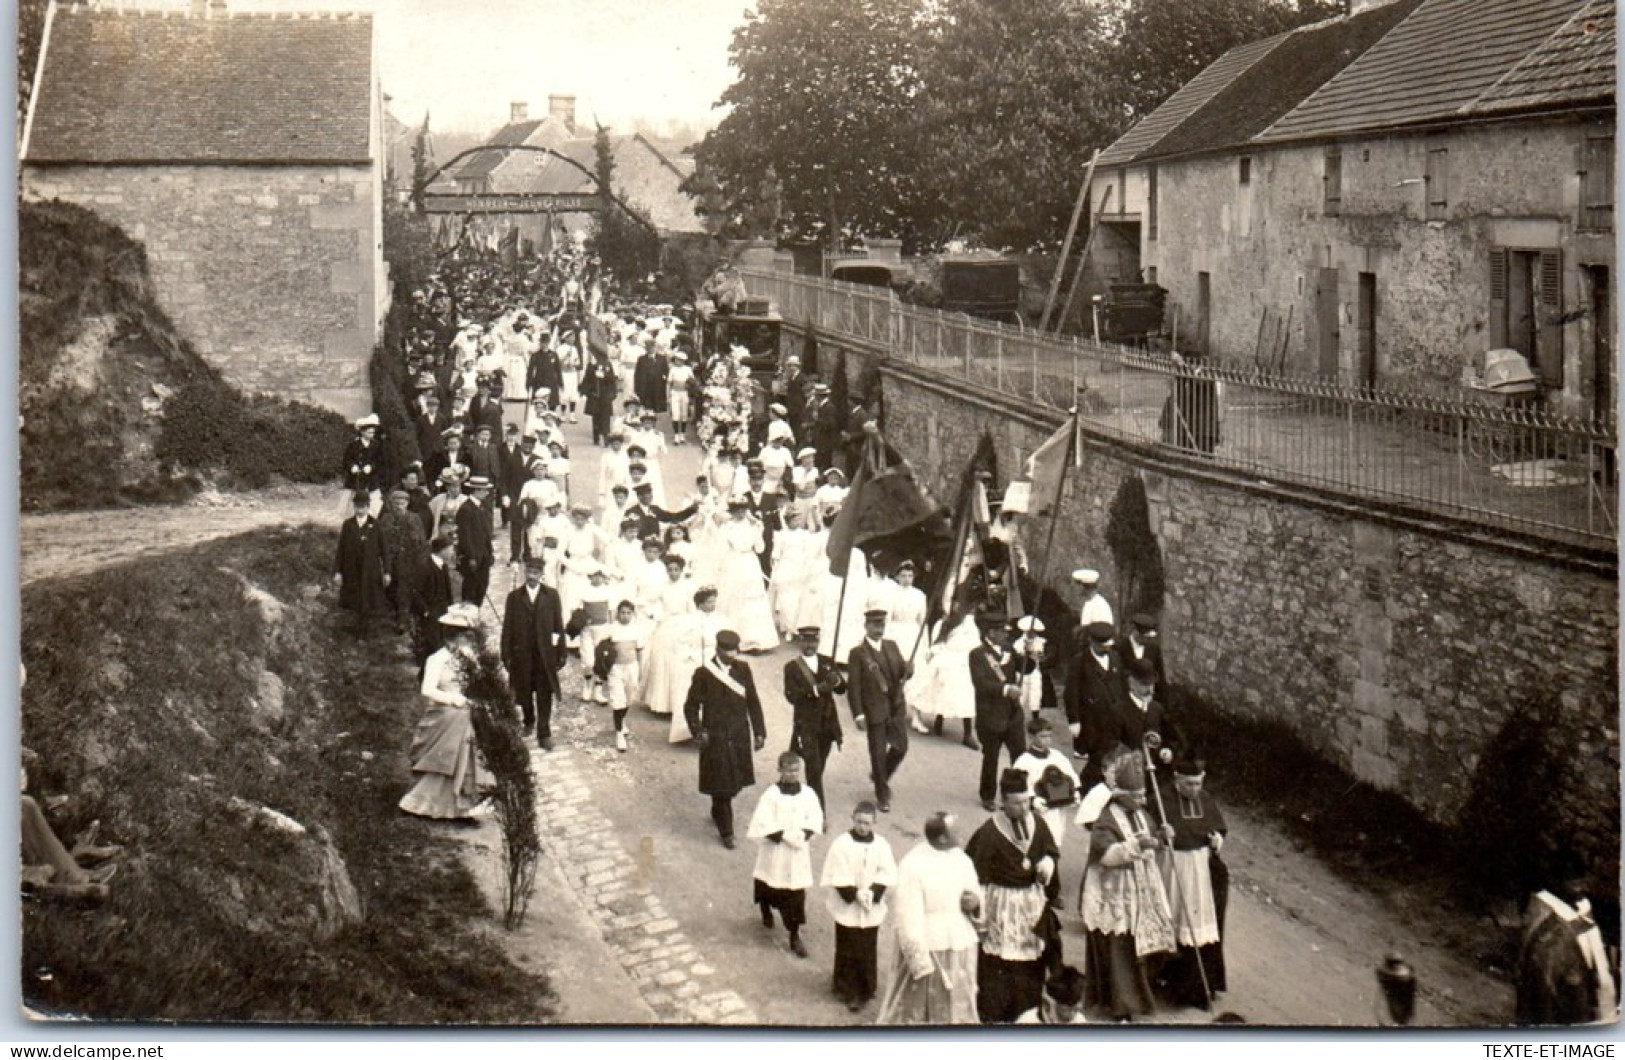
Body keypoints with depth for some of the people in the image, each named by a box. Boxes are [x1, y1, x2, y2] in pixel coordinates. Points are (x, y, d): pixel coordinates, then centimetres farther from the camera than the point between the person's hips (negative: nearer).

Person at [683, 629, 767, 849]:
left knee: (735, 781, 14)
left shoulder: (742, 670, 0)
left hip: (739, 736, 4)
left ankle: (717, 812, 41)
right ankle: (726, 831, 13)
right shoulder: (704, 674, -11)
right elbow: (691, 706, -5)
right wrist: (698, 731, -17)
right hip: (715, 738, -4)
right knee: (721, 783, 0)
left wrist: (759, 732, 4)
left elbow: (753, 702, 7)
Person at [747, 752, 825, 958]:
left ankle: (795, 935, 8)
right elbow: (763, 825, -17)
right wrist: (785, 836, -22)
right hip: (774, 851, -2)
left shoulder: (808, 793, -4)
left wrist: (804, 834, -14)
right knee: (769, 887, 16)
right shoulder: (771, 795, -15)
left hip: (798, 852, 2)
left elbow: (815, 818, 2)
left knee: (796, 893, 1)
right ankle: (766, 911, 50)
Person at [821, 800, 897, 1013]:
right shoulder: (841, 844, -9)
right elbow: (838, 877, -11)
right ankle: (848, 991, 14)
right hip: (847, 908, -2)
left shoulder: (881, 845, -1)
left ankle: (866, 991, 20)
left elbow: (886, 875, -3)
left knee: (868, 952, 8)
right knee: (848, 951, 4)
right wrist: (855, 894, -20)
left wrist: (872, 893, -17)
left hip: (872, 910, 2)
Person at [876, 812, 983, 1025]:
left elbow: (975, 890, 16)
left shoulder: (960, 858, 2)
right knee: (917, 1012, 6)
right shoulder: (912, 866, -17)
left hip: (961, 949, 6)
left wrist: (975, 902, -9)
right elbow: (908, 919, -18)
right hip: (928, 950, -6)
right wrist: (921, 963, -21)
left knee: (958, 1011, 14)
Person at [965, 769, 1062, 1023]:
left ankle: (1028, 1010, 29)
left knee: (1032, 961, 15)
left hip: (1033, 902, 6)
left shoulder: (1037, 823, -2)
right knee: (997, 964, -3)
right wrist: (979, 916, -13)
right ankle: (993, 1014, 9)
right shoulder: (989, 832, -18)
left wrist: (1048, 864, -10)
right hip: (1002, 904, -6)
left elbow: (1052, 852, 14)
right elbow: (978, 875, -14)